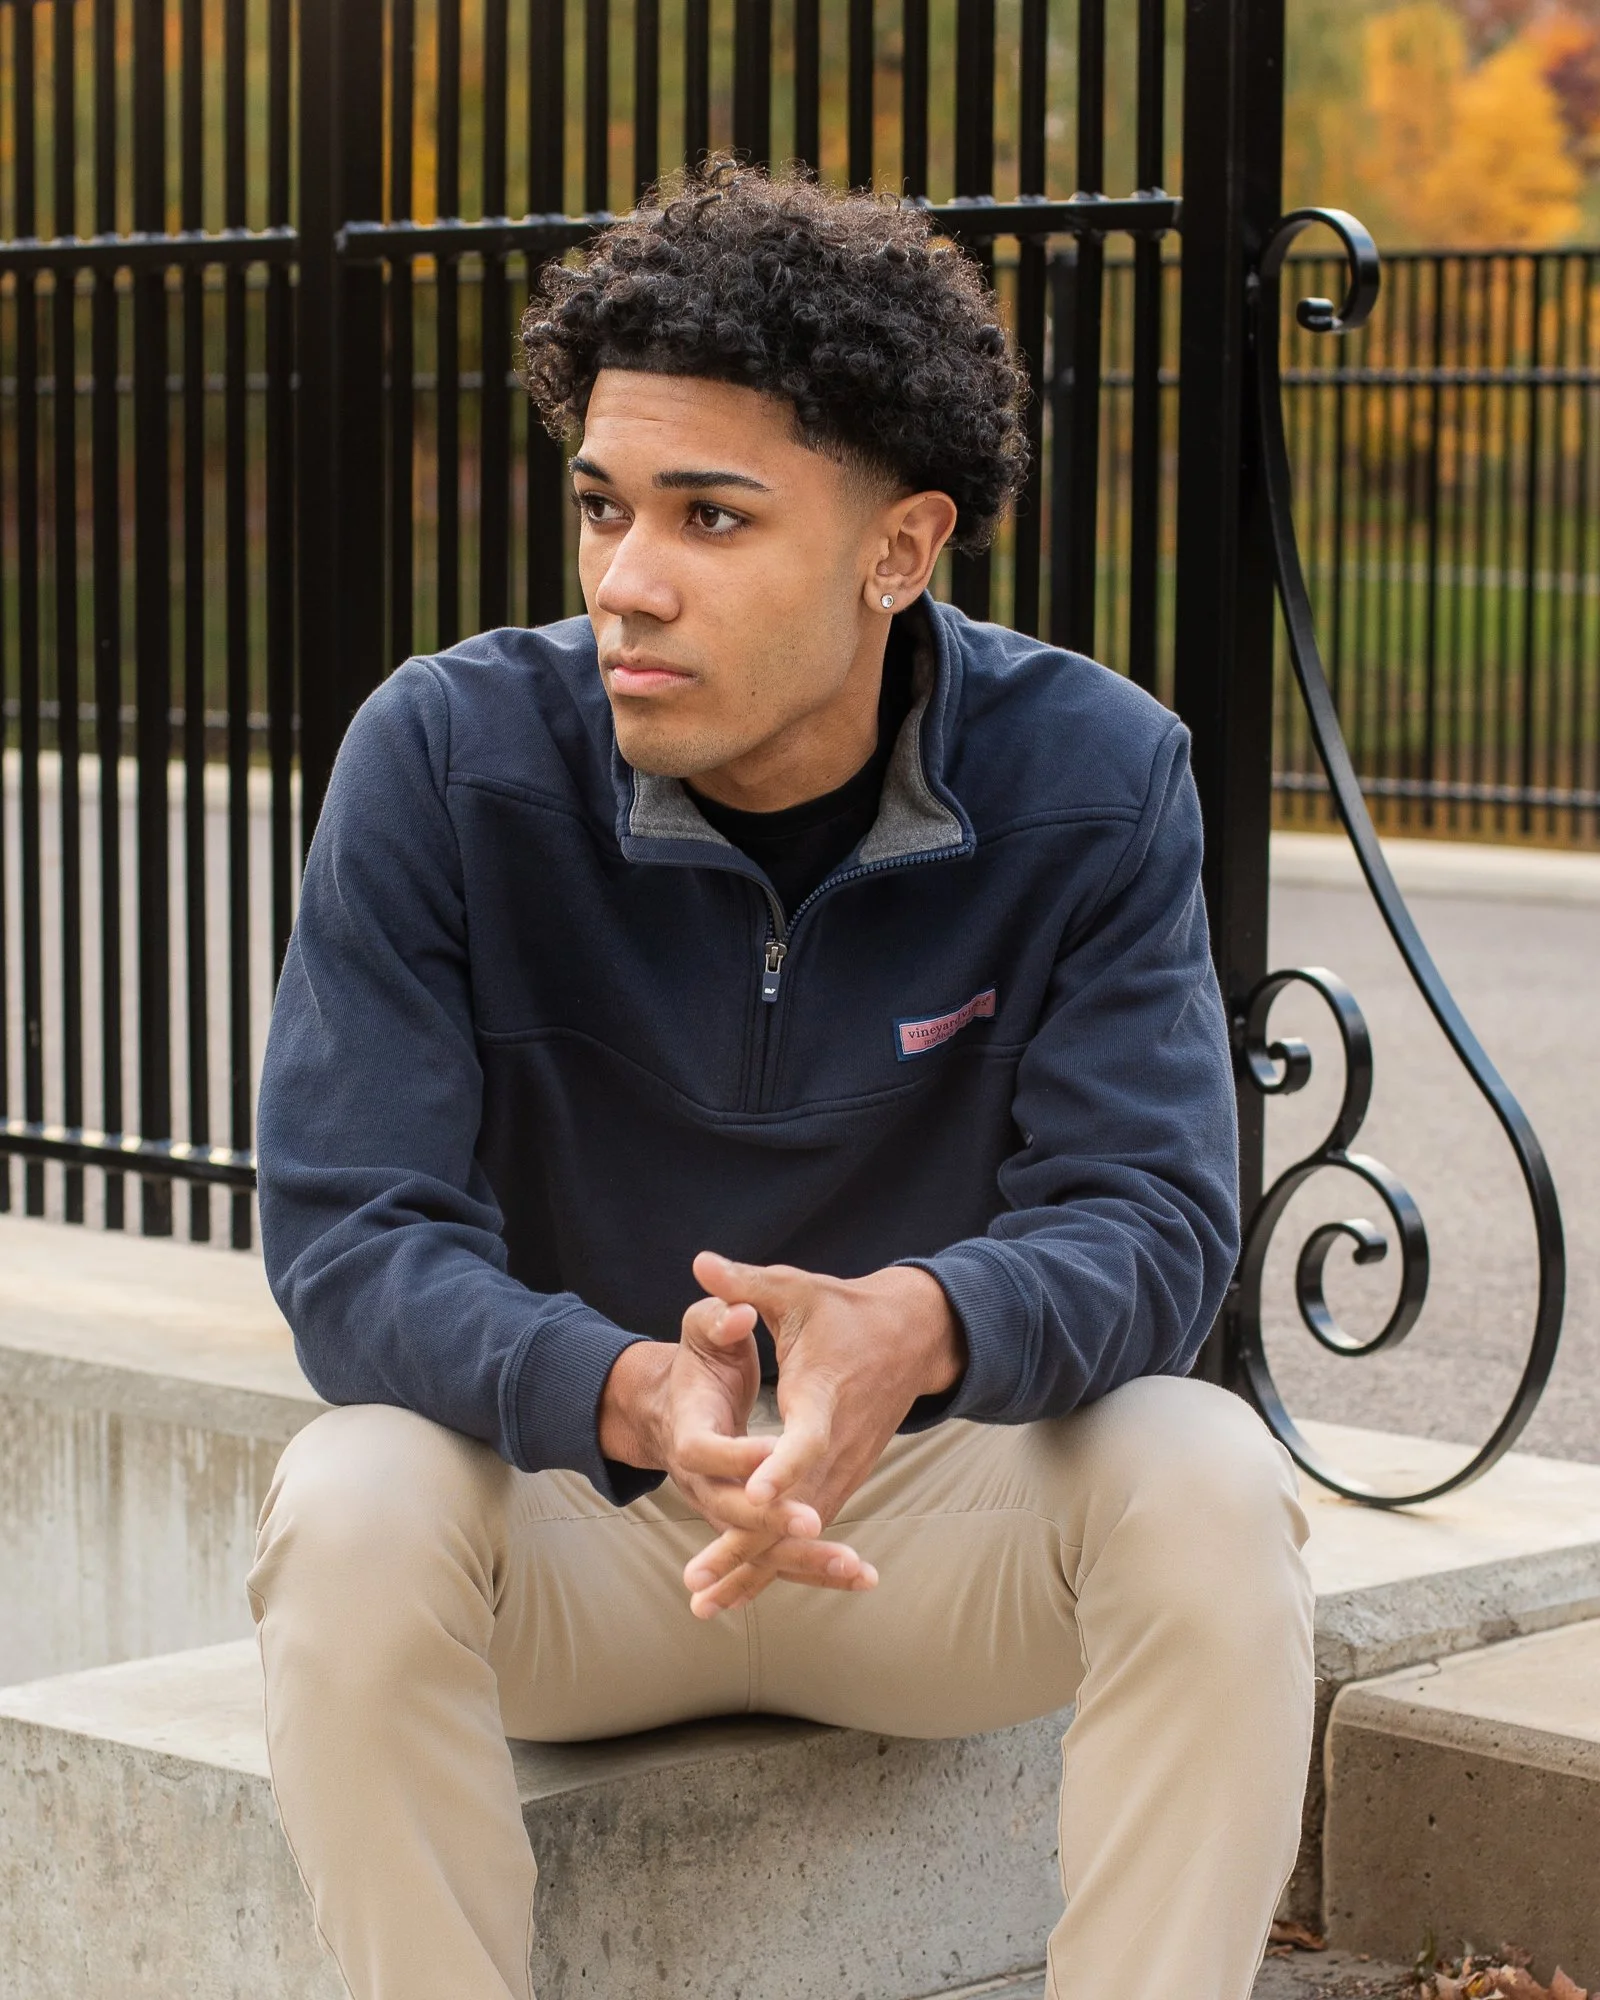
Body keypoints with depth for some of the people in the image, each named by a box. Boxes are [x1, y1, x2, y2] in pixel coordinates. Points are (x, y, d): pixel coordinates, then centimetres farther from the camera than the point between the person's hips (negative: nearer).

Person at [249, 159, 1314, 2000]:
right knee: (351, 1502, -31)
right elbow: (347, 1239, -20)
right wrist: (635, 1396, -42)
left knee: (1209, 1484, -28)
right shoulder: (444, 757, -14)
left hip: (939, 1512, 1)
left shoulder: (1095, 778, -11)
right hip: (570, 1511, 0)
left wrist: (919, 1331, -42)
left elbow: (1149, 1218, -17)